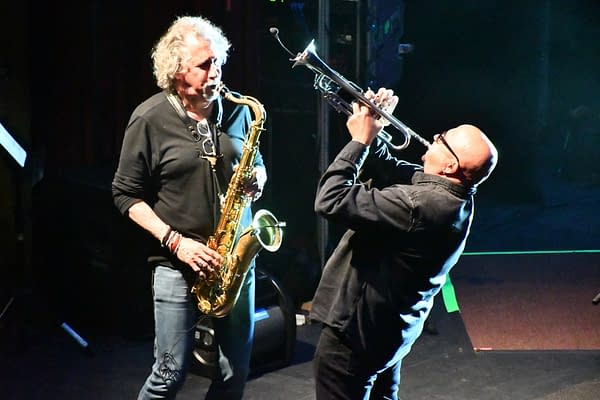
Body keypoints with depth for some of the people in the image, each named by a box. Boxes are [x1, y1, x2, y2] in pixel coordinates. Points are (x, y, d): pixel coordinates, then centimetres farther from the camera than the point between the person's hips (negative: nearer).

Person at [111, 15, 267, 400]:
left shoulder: (236, 109, 3)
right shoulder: (150, 119, -9)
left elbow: (257, 165, 18)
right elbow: (126, 195, -5)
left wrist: (257, 180, -8)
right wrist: (175, 242, -15)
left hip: (236, 256, 4)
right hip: (177, 263, -4)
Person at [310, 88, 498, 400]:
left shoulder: (422, 205, -33)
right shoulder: (451, 196, -2)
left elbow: (331, 201, -32)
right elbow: (387, 173, 14)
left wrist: (359, 141, -22)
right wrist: (371, 133, -2)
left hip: (355, 332, -10)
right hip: (387, 327, 10)